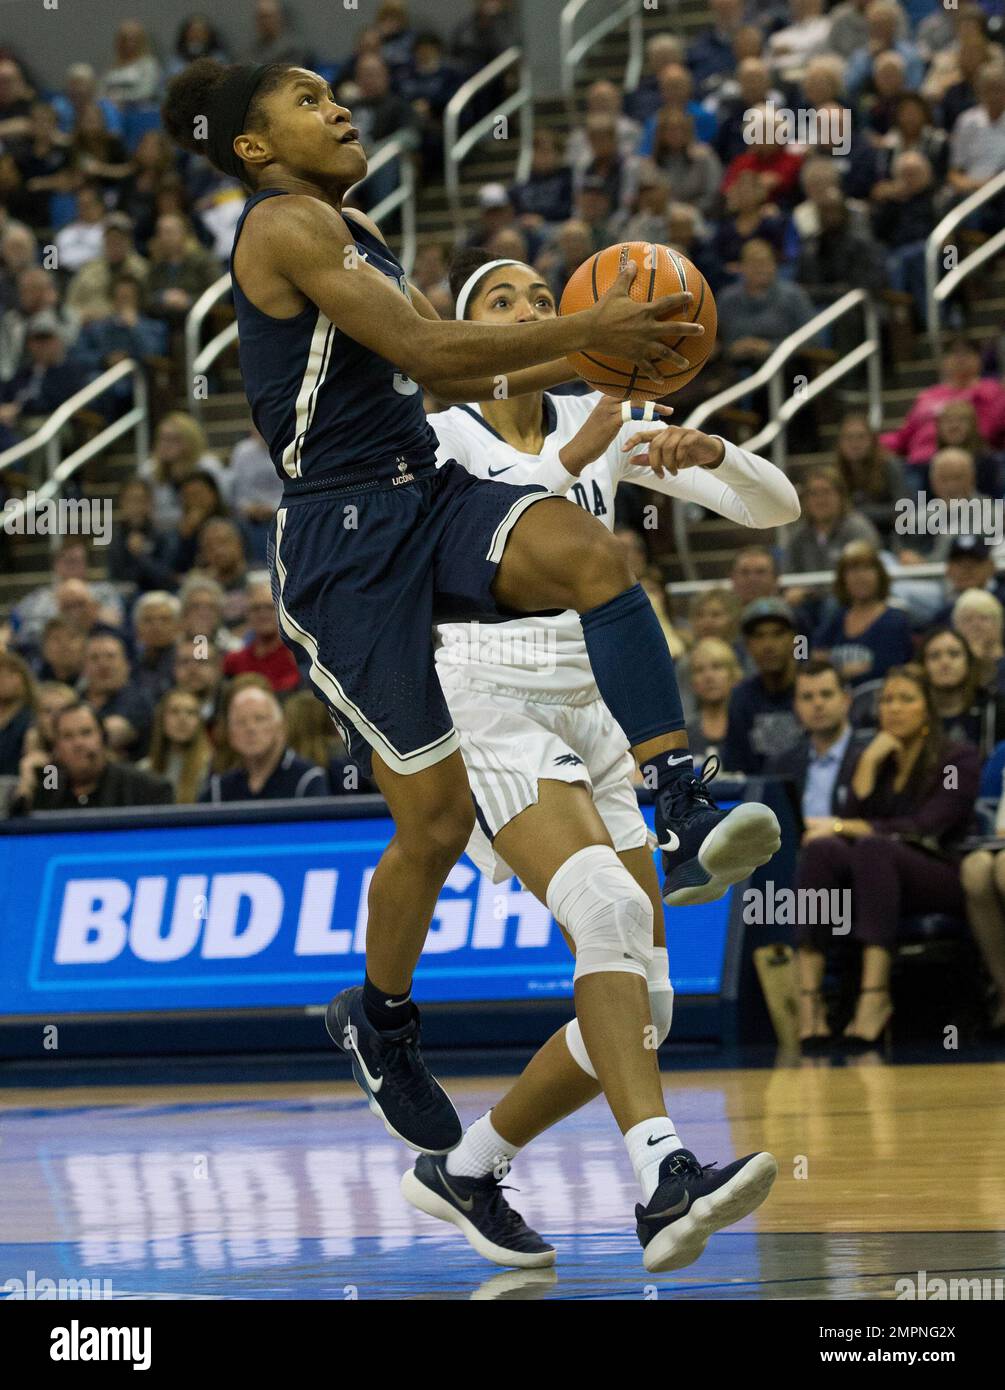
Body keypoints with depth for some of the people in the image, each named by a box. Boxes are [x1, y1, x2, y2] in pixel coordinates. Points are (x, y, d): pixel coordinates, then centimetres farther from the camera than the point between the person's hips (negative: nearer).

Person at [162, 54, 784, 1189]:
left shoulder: (352, 233, 19)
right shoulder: (286, 222, -10)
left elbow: (453, 376, 25)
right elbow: (425, 348, -18)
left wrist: (591, 354, 13)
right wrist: (588, 330, -15)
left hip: (429, 498, 7)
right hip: (346, 539, -7)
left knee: (589, 551, -26)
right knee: (437, 813, -3)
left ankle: (678, 808, -33)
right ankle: (378, 1018, 22)